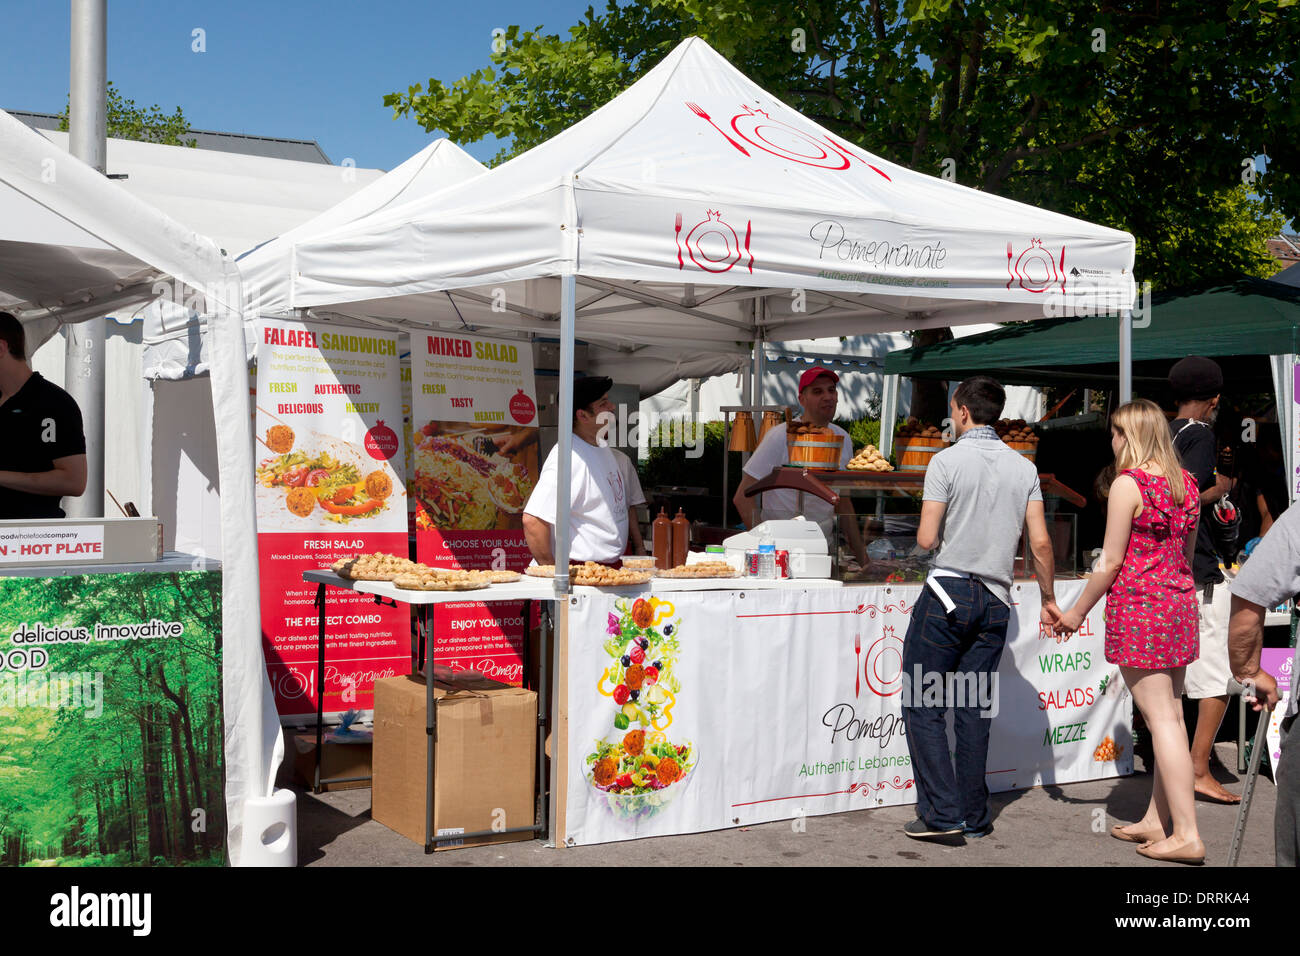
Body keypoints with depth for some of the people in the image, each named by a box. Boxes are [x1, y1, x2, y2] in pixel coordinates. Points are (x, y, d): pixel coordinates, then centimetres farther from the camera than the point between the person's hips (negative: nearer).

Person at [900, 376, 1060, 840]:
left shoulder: (947, 461, -7)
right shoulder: (1024, 468, 7)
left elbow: (926, 539, -11)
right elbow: (1040, 543, 5)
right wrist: (1048, 599, 16)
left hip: (948, 592, -5)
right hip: (996, 599, 5)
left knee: (924, 706, 2)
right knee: (974, 710, 11)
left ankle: (942, 812, -3)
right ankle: (975, 817, 14)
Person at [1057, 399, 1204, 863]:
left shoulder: (1127, 484, -13)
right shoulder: (1185, 482, 10)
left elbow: (1111, 562, -12)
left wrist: (1078, 611, -2)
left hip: (1138, 607, -8)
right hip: (1180, 604, 8)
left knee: (1160, 718, -6)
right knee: (1172, 713, 10)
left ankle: (1187, 835, -5)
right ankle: (1156, 821, 19)